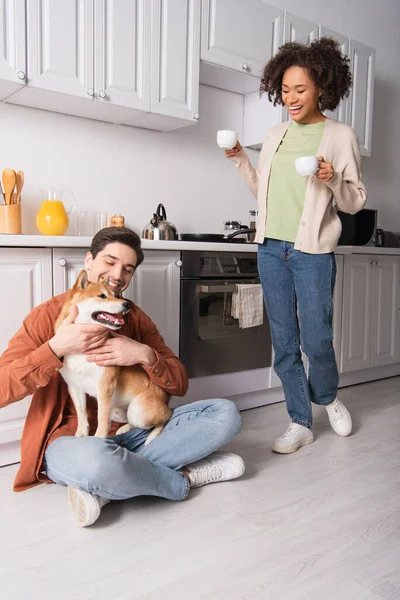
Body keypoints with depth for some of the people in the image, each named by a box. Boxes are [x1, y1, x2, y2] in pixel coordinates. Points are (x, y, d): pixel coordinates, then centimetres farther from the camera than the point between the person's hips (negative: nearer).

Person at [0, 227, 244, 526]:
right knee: (96, 462, -42)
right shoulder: (50, 314, -5)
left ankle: (106, 489, -19)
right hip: (71, 440, -5)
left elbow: (180, 384, 4)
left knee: (225, 413, -11)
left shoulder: (136, 318, 8)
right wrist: (56, 348, -26)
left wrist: (145, 355, -15)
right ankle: (184, 478, -10)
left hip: (134, 433, 6)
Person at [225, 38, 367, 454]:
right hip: (271, 248, 4)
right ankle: (300, 423, 19)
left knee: (316, 339, -3)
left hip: (313, 252, -4)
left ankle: (327, 397, 30)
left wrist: (334, 181, -18)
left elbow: (355, 202, 1)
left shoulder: (341, 136, 1)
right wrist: (240, 160, 9)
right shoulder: (275, 135, 13)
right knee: (283, 342, 5)